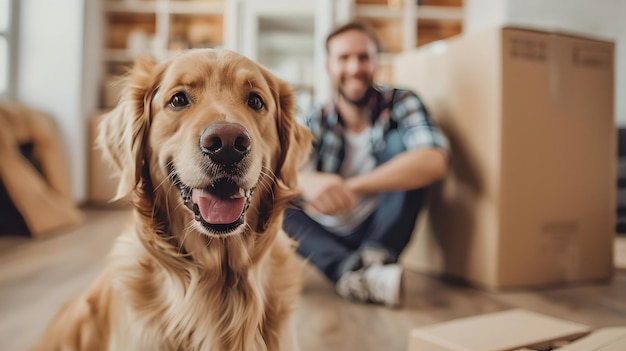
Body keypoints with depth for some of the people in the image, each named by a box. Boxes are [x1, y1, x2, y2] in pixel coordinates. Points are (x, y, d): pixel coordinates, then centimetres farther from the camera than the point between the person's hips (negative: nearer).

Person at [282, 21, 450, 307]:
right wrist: (307, 182, -46)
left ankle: (375, 256, -28)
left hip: (382, 229, -2)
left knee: (400, 141, -21)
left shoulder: (400, 103, -10)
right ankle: (349, 271, -40)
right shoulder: (316, 121, -4)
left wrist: (350, 186, -37)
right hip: (327, 236, 3)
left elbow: (434, 161, -30)